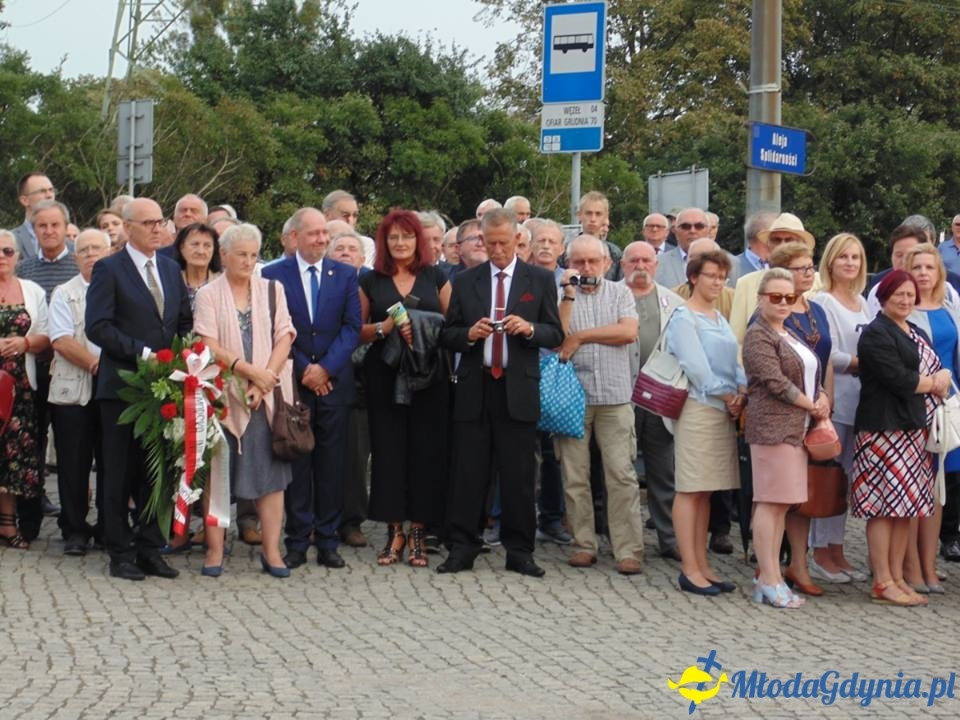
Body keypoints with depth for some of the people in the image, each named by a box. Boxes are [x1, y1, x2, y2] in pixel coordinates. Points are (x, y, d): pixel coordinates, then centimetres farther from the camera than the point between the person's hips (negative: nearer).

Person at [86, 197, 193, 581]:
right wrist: (142, 353, -18)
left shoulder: (171, 269, 15)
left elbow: (185, 323, 19)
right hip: (123, 386, -5)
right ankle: (120, 554, 9)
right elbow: (98, 327, -13)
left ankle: (150, 550, 15)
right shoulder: (109, 270, -4)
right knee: (120, 473, 2)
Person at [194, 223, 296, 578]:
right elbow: (209, 345, -7)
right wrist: (251, 370, -14)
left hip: (267, 396, 2)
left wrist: (264, 382, -10)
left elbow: (284, 338, 2)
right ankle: (215, 550, 6)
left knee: (271, 473, 0)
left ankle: (271, 550, 4)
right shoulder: (208, 294, 3)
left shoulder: (272, 290, 10)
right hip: (222, 394, -2)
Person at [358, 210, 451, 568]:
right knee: (388, 448, -2)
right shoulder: (370, 281, 9)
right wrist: (385, 328, -11)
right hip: (384, 375, 0)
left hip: (428, 375, 0)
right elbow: (356, 331, 7)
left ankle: (417, 533, 5)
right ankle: (394, 531, 6)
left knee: (426, 449, -2)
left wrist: (424, 330, -11)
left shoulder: (436, 277, 9)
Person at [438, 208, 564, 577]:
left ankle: (519, 551, 12)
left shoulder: (540, 279, 6)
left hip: (518, 390, -1)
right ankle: (461, 548, 9)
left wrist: (529, 328, -16)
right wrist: (469, 333, -11)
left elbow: (556, 335, 4)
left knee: (519, 474, 3)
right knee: (467, 471, 2)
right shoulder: (465, 281, 10)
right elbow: (448, 335, 10)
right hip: (474, 389, 1)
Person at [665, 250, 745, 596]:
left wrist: (742, 391, -3)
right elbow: (695, 364, -13)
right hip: (697, 408, -8)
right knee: (690, 489, -6)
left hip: (724, 411, 8)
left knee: (706, 490, 10)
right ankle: (690, 570, -5)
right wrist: (725, 395, -9)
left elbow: (734, 361, 15)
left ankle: (702, 565, 13)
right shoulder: (684, 317, -6)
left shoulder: (720, 319, 19)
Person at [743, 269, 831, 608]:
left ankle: (772, 576, 12)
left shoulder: (791, 336, 21)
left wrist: (823, 399, 3)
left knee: (783, 503, 8)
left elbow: (812, 375, 24)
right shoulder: (758, 335, -7)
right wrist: (812, 405, -8)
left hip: (797, 427, 9)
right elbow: (775, 381, -15)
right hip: (773, 426, -9)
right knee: (770, 501, -8)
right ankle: (769, 580, -6)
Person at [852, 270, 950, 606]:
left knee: (906, 507, 8)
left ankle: (898, 578, 13)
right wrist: (934, 382, -1)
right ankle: (882, 583, -4)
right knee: (884, 506, -7)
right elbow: (898, 379, -16)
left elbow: (936, 373, 17)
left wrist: (937, 383, -7)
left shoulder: (917, 334, 21)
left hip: (915, 428, 8)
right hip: (885, 427, -8)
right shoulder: (875, 334, -7)